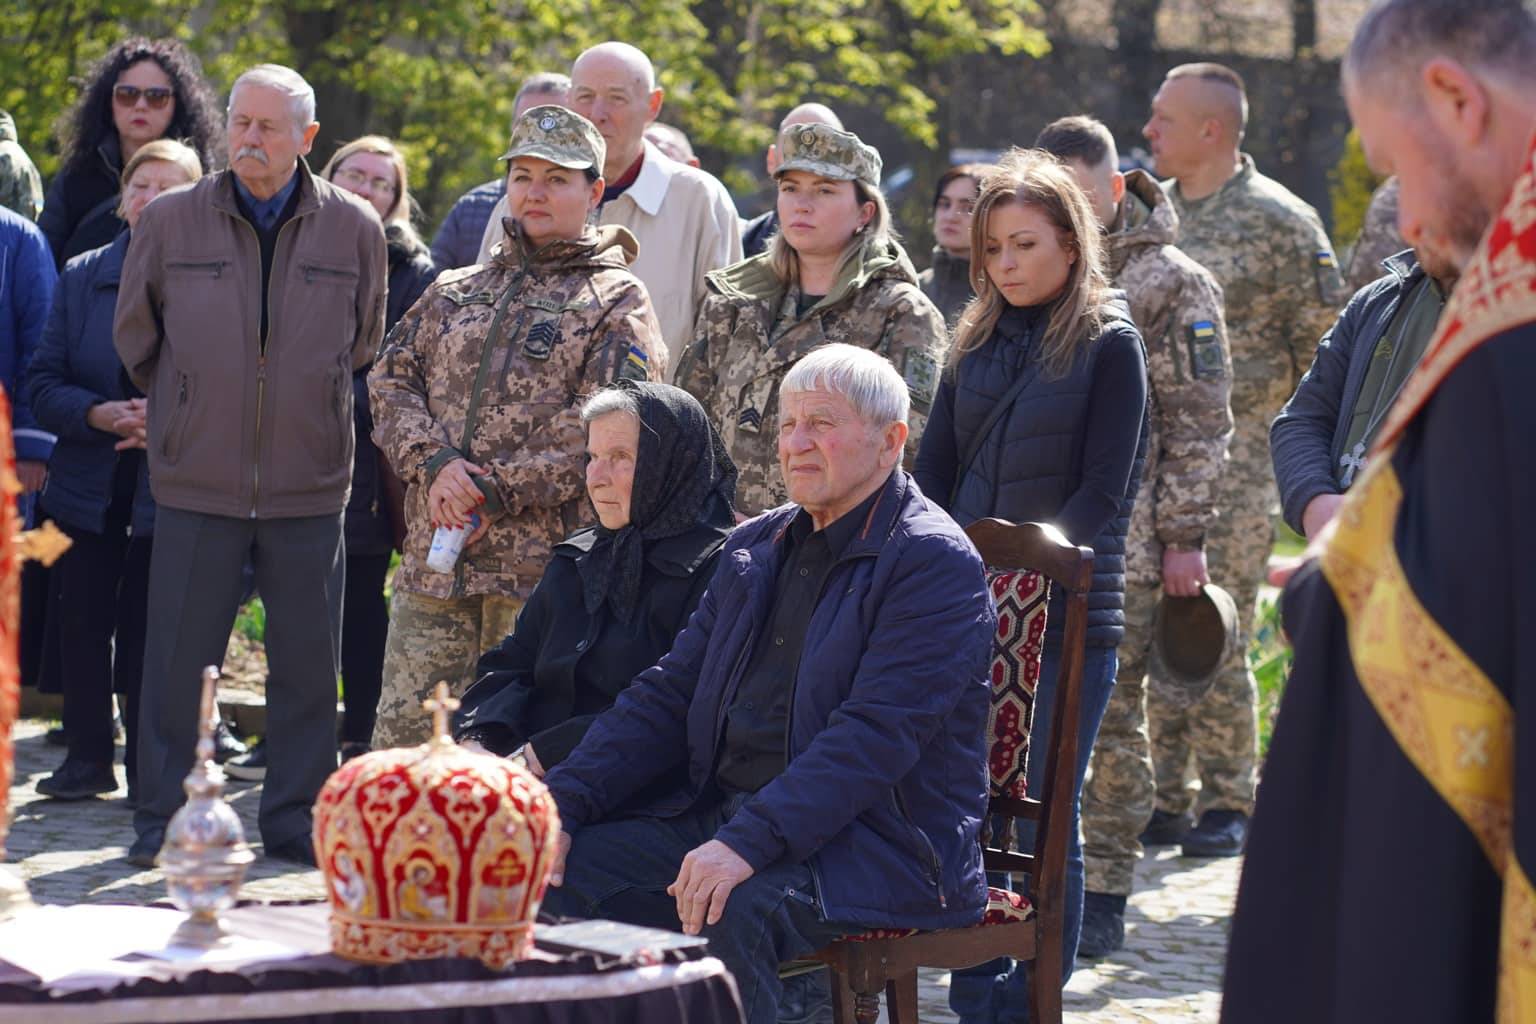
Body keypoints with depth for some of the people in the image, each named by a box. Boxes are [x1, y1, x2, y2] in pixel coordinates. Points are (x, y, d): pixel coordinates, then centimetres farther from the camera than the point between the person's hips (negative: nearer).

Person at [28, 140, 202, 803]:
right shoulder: (82, 276, 7)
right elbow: (43, 382, 5)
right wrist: (97, 414, -13)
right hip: (87, 487, 4)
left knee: (150, 629, -1)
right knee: (82, 624, 7)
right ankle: (88, 758, 19)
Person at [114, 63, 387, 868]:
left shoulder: (353, 228, 2)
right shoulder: (170, 221, 0)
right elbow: (134, 337, 14)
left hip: (309, 485, 1)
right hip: (196, 483, -1)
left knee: (307, 662, 5)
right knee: (178, 659, 2)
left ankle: (295, 819, 16)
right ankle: (162, 822, 12)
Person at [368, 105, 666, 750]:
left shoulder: (617, 303, 3)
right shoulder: (454, 293, 20)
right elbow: (391, 382, 10)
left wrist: (496, 491, -14)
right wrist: (435, 464, -9)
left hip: (543, 570, -5)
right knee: (401, 738, 4)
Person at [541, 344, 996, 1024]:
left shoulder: (936, 564, -9)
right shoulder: (755, 548, 17)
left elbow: (874, 736, -20)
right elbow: (669, 693, 15)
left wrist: (748, 843, -31)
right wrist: (563, 804, -1)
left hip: (880, 840, -7)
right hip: (721, 810, 7)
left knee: (734, 910, -36)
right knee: (559, 873, -13)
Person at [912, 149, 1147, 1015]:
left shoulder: (1109, 344, -3)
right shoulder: (978, 342, 13)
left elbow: (1105, 489, -8)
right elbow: (935, 471, 13)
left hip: (1066, 616, -5)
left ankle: (1033, 1002, 6)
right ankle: (976, 998, 13)